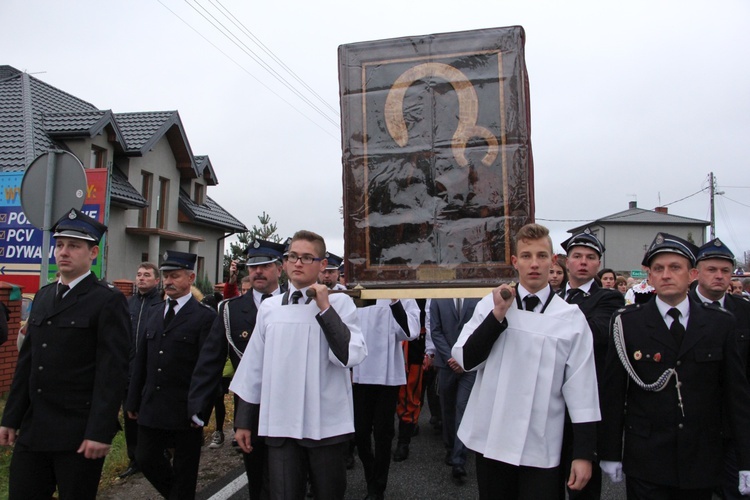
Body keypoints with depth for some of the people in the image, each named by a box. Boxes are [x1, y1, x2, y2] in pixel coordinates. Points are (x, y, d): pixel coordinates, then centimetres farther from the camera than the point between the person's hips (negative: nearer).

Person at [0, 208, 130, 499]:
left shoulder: (108, 300, -10)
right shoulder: (43, 296, 12)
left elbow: (112, 371, -15)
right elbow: (26, 362, 14)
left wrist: (100, 432, -18)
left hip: (79, 434, -6)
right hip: (33, 429, 6)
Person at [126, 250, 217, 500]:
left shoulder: (205, 316, -9)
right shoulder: (154, 311, 9)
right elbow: (141, 359, 11)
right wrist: (133, 401, 9)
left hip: (185, 410, -5)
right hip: (151, 406, 6)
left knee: (184, 469, 8)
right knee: (146, 459, 12)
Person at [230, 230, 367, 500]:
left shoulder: (339, 302, -3)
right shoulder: (269, 307, 6)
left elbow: (351, 356, -15)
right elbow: (254, 367, 10)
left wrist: (325, 308, -17)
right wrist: (243, 421, 12)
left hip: (327, 425, -2)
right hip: (280, 425, 2)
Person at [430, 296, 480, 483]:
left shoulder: (479, 298, -1)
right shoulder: (438, 299, 5)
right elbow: (435, 331, 1)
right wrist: (449, 357, -9)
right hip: (447, 363, 2)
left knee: (463, 410, -7)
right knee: (448, 409, 14)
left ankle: (458, 462, -5)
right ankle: (450, 449, 31)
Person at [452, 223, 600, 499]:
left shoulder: (571, 318, -4)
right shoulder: (490, 304, -1)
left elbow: (582, 390, -2)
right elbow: (465, 360, -5)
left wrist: (584, 454, -2)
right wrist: (498, 314, -14)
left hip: (542, 448, -1)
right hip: (491, 440, 2)